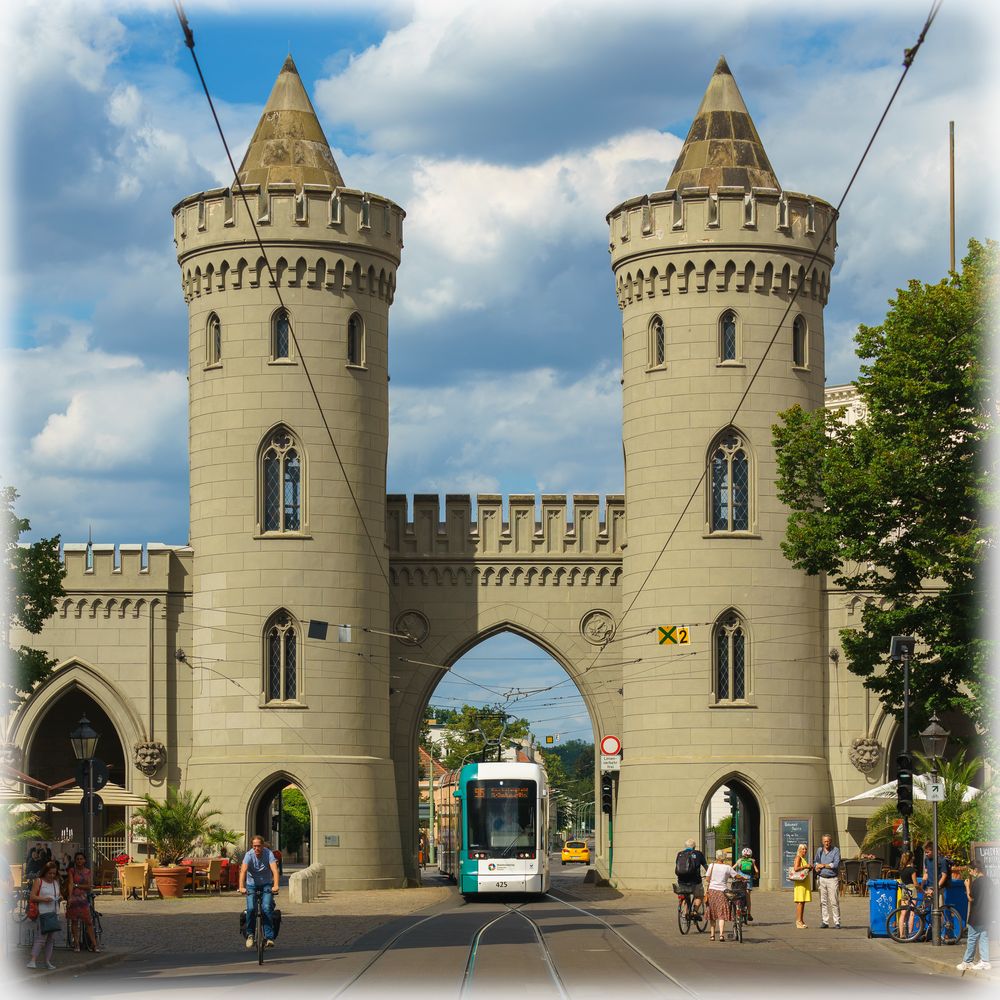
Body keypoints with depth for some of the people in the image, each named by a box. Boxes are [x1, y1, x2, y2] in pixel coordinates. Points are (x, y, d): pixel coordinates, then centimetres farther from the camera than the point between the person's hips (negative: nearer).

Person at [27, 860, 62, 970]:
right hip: (43, 912, -6)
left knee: (51, 938, 6)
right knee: (41, 937, -15)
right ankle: (33, 960, -18)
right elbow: (32, 897, -6)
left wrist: (60, 898, 4)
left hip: (55, 912, 6)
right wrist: (44, 899, -20)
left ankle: (48, 961, 13)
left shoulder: (56, 882, 16)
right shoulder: (38, 881, -1)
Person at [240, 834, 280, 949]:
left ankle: (269, 937, -16)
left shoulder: (269, 853, -16)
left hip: (266, 885, 0)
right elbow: (243, 871, -28)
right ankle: (250, 934, 2)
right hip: (252, 885, 0)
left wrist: (275, 885, -43)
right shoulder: (249, 855, -16)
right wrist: (241, 887, -43)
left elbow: (274, 870, -28)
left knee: (266, 908, -20)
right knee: (251, 908, -19)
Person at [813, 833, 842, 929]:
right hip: (822, 878, 4)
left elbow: (836, 864, -11)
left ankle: (837, 922, -5)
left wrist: (823, 865, -8)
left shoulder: (835, 850, -2)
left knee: (834, 902, -6)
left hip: (832, 879, -4)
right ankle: (824, 921, 8)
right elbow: (815, 861, 23)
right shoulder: (819, 850, 13)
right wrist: (816, 866, 0)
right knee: (823, 901, 3)